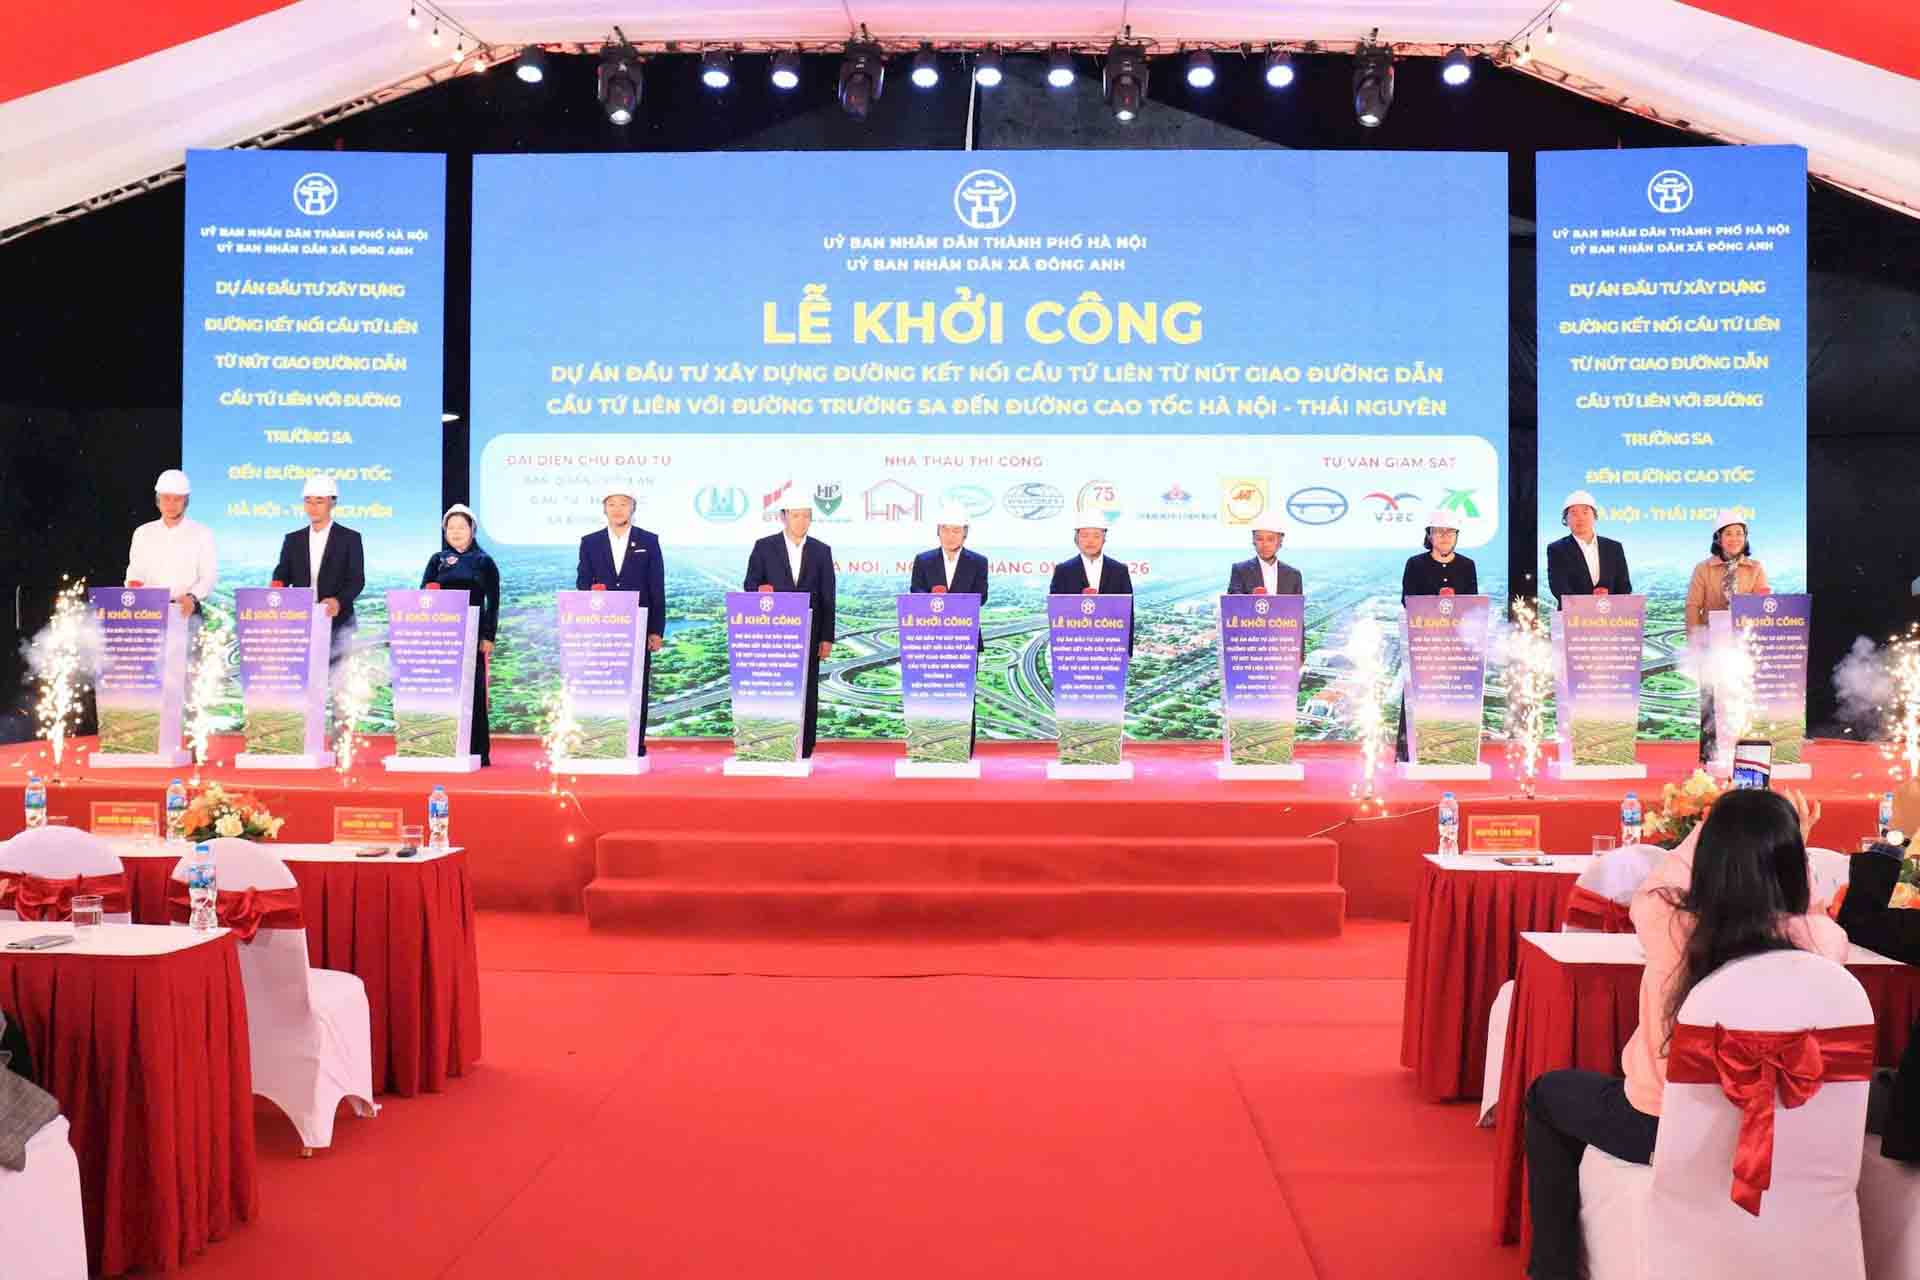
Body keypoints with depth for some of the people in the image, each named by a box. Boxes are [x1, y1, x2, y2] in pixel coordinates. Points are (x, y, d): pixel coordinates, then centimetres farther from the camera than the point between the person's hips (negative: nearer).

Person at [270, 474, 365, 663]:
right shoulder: (293, 540, 15)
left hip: (336, 621, -3)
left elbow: (356, 580, -4)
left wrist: (339, 601, -23)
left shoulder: (350, 538, 3)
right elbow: (282, 574, 7)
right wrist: (278, 586, -17)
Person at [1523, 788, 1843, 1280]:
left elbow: (1652, 891, 1)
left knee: (1546, 1093, 26)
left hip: (1659, 1129, -3)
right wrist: (1789, 845, 7)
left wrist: (1711, 831, 9)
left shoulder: (1671, 926, -25)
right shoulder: (1823, 940, -20)